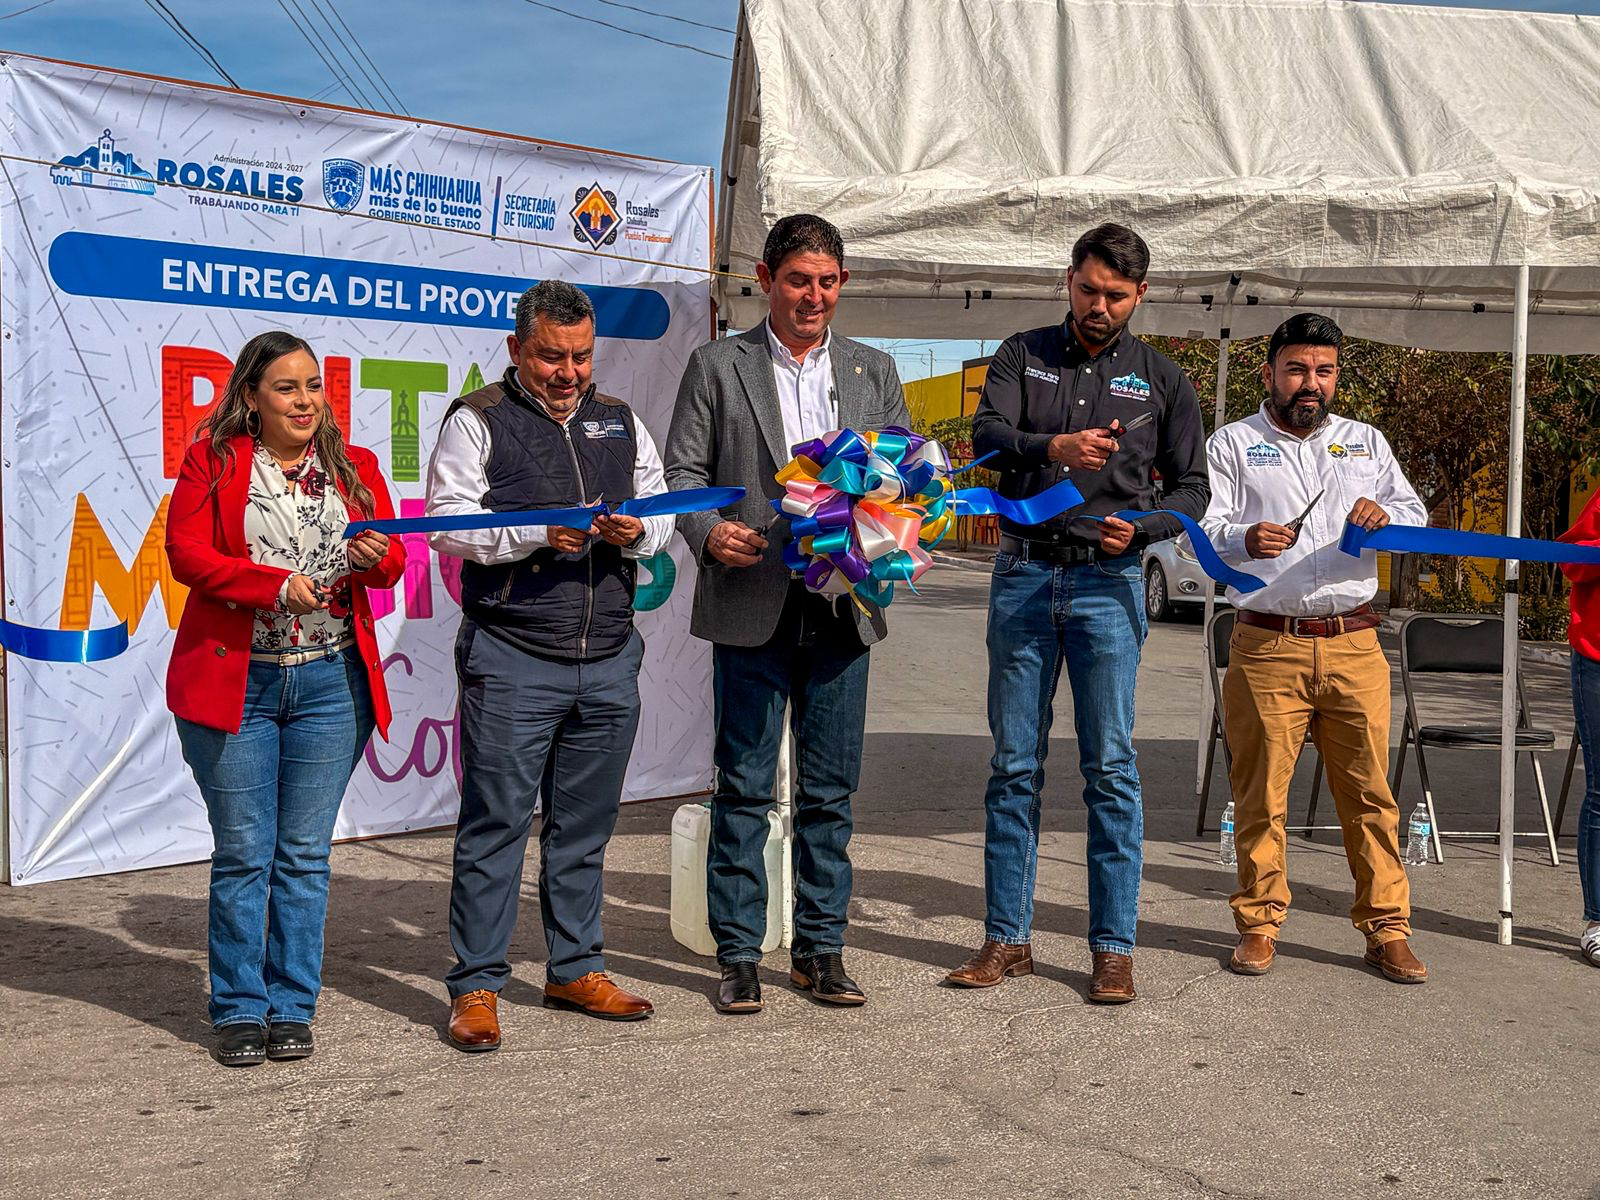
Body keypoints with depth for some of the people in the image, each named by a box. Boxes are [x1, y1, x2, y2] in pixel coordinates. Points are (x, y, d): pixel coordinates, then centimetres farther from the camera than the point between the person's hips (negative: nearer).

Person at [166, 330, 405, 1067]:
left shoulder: (354, 468, 11)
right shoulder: (212, 460, 3)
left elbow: (391, 562, 7)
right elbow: (185, 553, -6)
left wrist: (375, 556, -17)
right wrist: (275, 583, -18)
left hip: (331, 681, 2)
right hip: (233, 678, -2)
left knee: (305, 854, 6)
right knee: (242, 853, 2)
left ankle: (292, 1008, 15)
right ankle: (239, 1011, 13)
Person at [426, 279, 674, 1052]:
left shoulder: (620, 423, 16)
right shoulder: (478, 421, 1)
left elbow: (661, 514, 17)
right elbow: (447, 522, -8)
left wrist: (635, 533, -6)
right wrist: (539, 533, -19)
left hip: (609, 658, 5)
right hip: (511, 659, -5)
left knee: (585, 824, 12)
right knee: (496, 822, -2)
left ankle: (576, 969, 24)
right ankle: (476, 986, 6)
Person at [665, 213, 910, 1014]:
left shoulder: (874, 372, 13)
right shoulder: (717, 367, 4)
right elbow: (681, 469, 1)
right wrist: (708, 532, -18)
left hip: (842, 609, 3)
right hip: (751, 609, -3)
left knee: (830, 790, 8)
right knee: (744, 790, 2)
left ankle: (820, 950, 18)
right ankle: (738, 956, 11)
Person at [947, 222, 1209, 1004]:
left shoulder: (1161, 380, 9)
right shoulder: (1023, 356, 9)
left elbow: (1190, 487, 11)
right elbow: (985, 435, -8)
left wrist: (1139, 527, -9)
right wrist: (1053, 448, -28)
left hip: (1107, 583, -1)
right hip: (1023, 577, 1)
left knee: (1110, 766, -2)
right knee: (1013, 764, 5)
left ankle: (1113, 947, 5)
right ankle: (1007, 938, 13)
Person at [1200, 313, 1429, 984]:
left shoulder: (1366, 442, 19)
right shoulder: (1232, 444, 9)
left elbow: (1416, 515, 17)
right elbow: (1202, 530, -1)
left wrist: (1385, 515, -7)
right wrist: (1243, 541, -24)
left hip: (1354, 645, 2)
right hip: (1267, 645, -2)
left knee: (1369, 792, 1)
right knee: (1260, 794, 1)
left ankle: (1386, 929, 8)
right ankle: (1260, 925, 13)